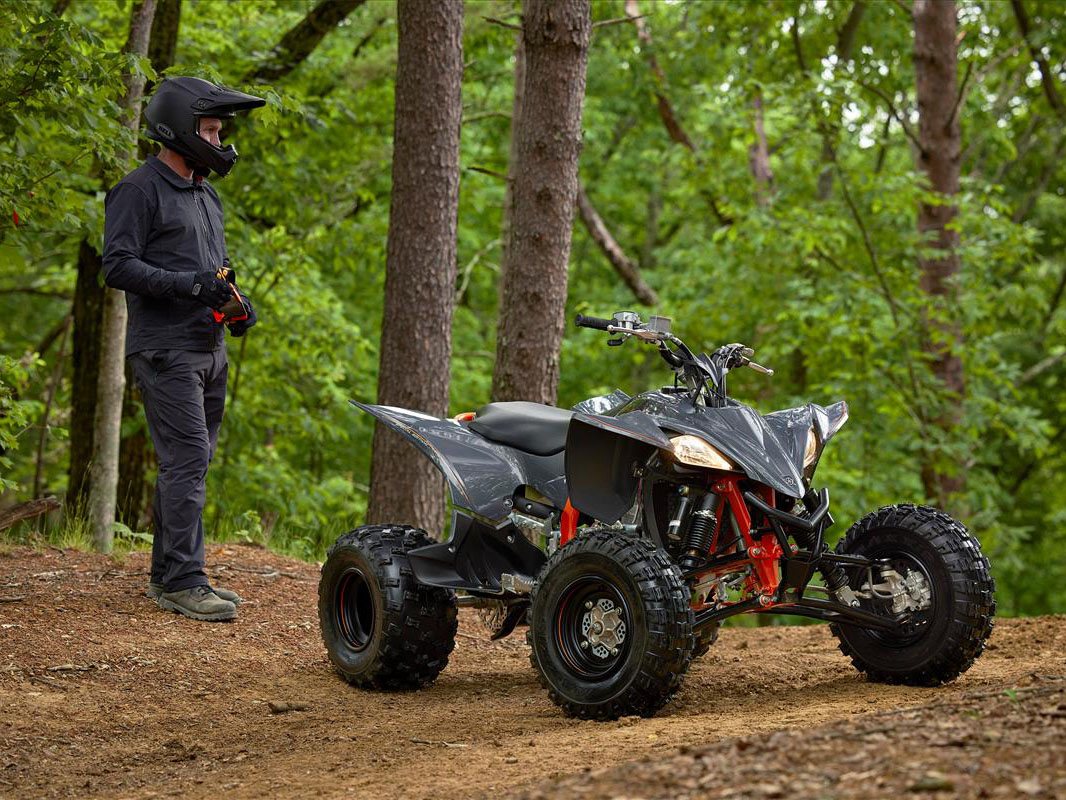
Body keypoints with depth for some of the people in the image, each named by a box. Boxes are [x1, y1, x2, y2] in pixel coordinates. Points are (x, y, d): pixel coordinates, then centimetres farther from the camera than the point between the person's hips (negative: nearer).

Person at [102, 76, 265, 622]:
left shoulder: (205, 196, 21)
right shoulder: (140, 190, -7)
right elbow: (117, 266, -15)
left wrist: (236, 301, 8)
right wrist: (188, 284, -23)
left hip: (208, 349, 9)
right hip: (164, 351, -9)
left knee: (189, 464, 11)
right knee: (187, 461, -14)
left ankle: (167, 574, 18)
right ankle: (183, 581, -13)